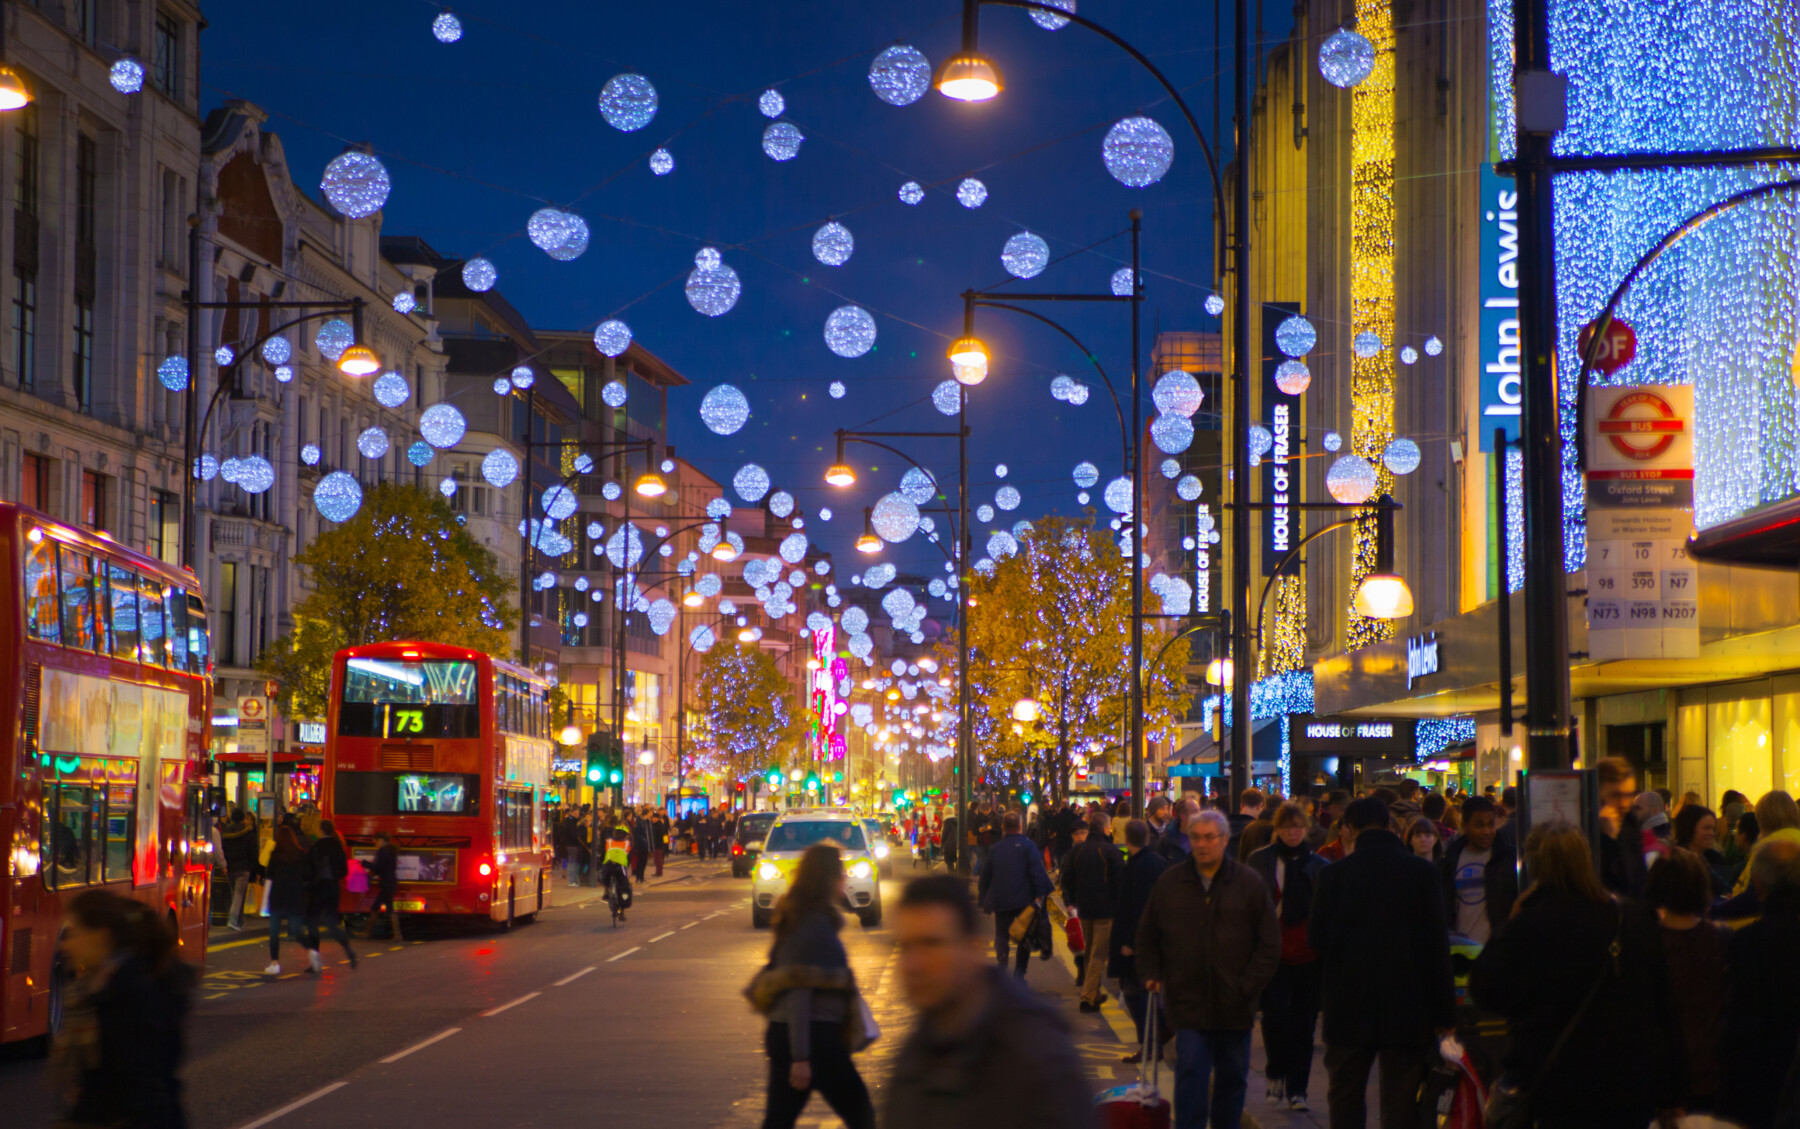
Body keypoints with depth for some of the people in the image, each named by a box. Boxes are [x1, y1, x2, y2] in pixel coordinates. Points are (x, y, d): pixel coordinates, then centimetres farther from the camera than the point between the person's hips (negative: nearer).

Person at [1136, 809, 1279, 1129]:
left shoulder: (1250, 884, -1)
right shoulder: (1169, 883, 2)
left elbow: (1269, 944, 1)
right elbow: (1147, 935, 14)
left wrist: (1246, 987, -7)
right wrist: (1150, 974, 3)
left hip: (1234, 1005, 1)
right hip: (1188, 1002, -1)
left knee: (1232, 1078, 12)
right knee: (1191, 1075, -10)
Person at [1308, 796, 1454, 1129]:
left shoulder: (1333, 874, -5)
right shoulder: (1423, 872, -5)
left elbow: (1316, 939, 1)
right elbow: (1438, 943, -6)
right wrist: (1444, 1011, -2)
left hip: (1348, 1007, 1)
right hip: (1408, 1009, -1)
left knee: (1345, 1101, 14)